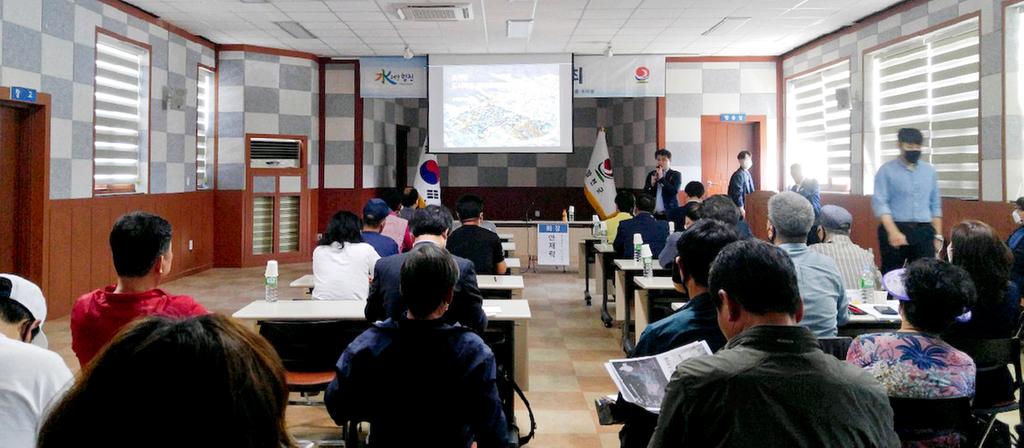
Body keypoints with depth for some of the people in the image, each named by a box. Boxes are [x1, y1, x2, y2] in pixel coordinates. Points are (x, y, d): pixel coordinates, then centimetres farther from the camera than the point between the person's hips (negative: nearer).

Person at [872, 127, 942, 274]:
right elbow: (879, 203, -10)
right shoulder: (886, 170, -2)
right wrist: (893, 232, -21)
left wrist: (938, 235, 11)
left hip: (924, 231, 4)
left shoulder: (930, 170, 12)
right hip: (895, 229, -3)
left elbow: (935, 205, 16)